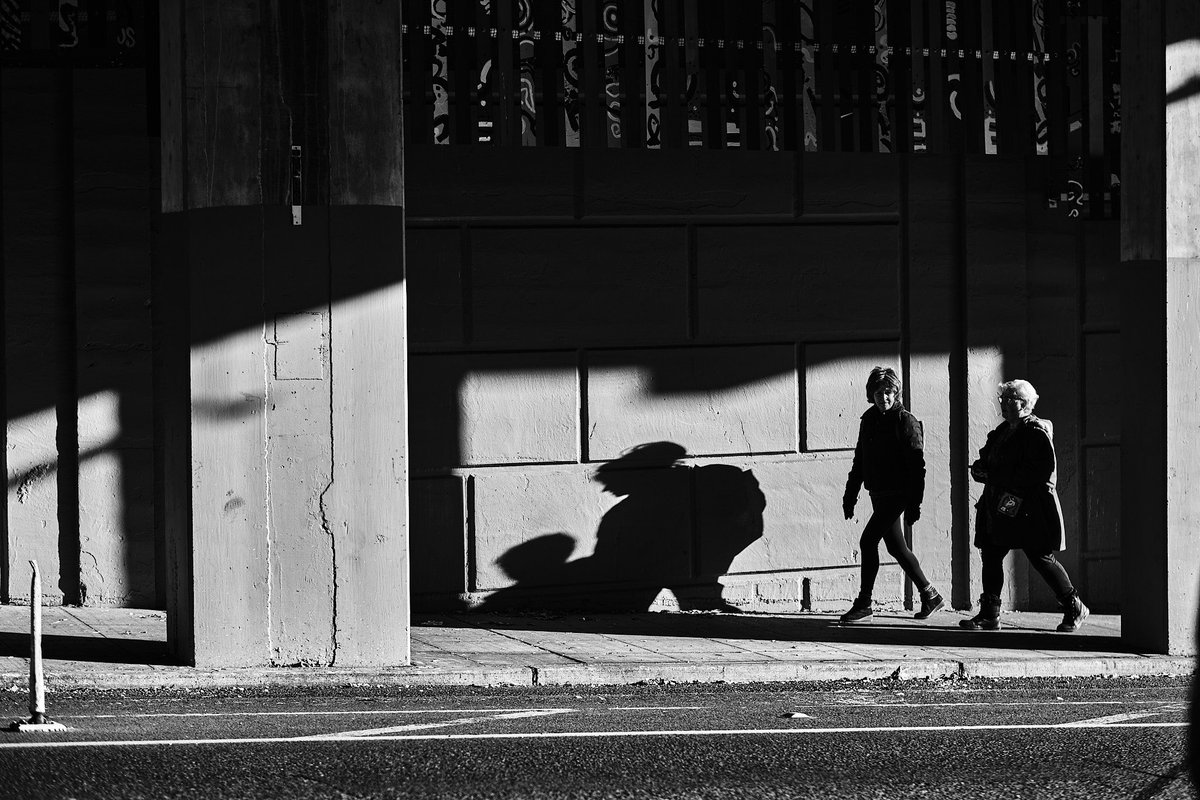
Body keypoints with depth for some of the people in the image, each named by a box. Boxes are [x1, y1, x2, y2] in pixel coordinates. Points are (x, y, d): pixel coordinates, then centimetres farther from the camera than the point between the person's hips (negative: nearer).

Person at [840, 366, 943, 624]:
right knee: (896, 547, 12)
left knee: (868, 541, -14)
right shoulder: (869, 420, 11)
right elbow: (860, 460, 19)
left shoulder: (906, 422, -10)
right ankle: (930, 595, 24)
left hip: (896, 494, -8)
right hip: (878, 494, 8)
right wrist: (850, 494, 17)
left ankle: (864, 603, -8)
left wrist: (914, 504, -17)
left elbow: (917, 466, -12)